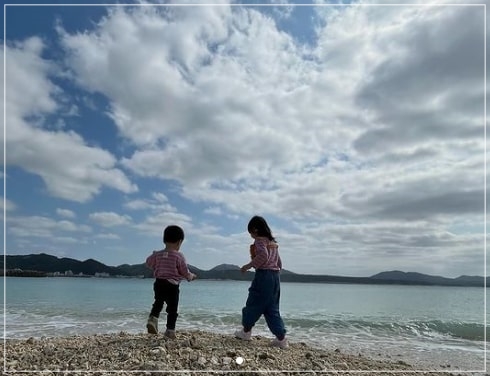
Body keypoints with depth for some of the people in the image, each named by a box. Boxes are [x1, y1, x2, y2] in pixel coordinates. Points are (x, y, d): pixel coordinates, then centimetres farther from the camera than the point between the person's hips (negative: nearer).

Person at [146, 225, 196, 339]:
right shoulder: (179, 256, -11)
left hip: (158, 283, 5)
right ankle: (170, 331, 9)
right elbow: (185, 272, -6)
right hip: (172, 285, -4)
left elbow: (149, 263, 17)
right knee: (172, 309, 6)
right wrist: (191, 276, 15)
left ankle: (152, 320, 9)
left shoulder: (157, 254, 2)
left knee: (158, 303, 25)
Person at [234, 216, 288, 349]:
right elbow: (279, 263, 19)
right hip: (275, 276, 8)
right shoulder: (273, 242, 18)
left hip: (263, 275, -8)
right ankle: (281, 338, 6)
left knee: (253, 304, 8)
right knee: (272, 308, 10)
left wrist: (248, 265, -16)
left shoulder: (260, 240, -7)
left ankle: (246, 331, 23)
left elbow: (263, 255, -24)